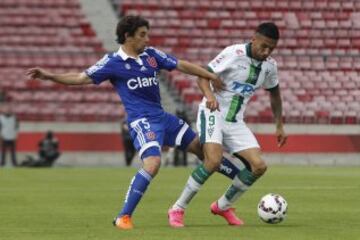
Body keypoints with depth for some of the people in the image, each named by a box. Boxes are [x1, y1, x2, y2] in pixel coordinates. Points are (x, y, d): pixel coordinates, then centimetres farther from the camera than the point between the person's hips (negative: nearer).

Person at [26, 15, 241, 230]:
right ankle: (124, 216, -22)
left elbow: (182, 65, 14)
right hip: (142, 121, -7)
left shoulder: (151, 55, 7)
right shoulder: (113, 62, -7)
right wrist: (50, 76, -19)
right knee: (153, 163, -28)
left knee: (202, 147, 16)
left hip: (162, 116, 7)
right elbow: (81, 78, -9)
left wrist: (212, 76, 15)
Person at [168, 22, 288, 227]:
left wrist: (280, 126, 21)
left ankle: (223, 206, 14)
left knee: (259, 166, -8)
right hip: (213, 113, -6)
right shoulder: (234, 53, -14)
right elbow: (203, 75, -14)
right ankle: (178, 209, -14)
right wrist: (209, 95, -34)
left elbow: (274, 93, 22)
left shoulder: (270, 66, 4)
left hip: (236, 122, 6)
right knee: (214, 161, -29)